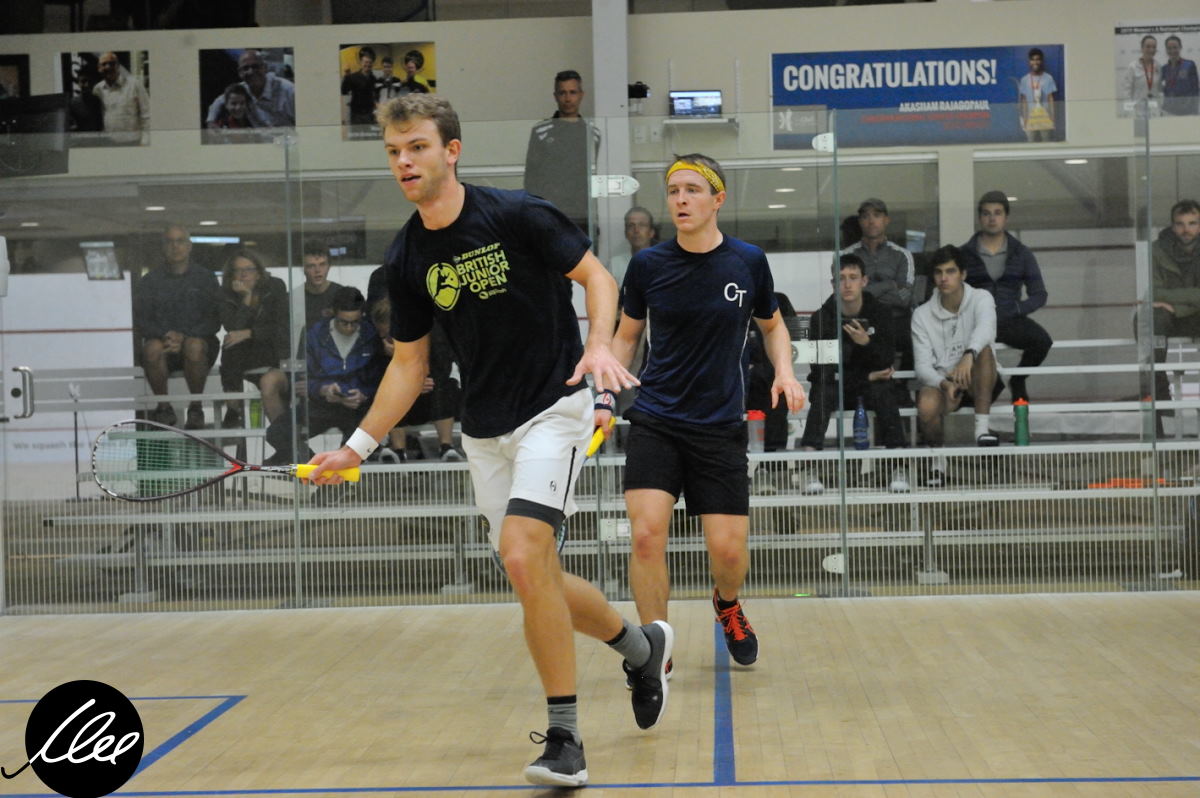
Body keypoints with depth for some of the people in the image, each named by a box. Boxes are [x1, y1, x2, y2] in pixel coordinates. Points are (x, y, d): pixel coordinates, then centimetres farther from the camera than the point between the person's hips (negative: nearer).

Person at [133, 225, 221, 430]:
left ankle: (195, 407, -21)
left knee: (194, 346, -37)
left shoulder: (205, 278, 7)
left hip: (198, 339, -1)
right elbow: (140, 324, 3)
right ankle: (164, 407, -18)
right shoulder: (149, 282, 11)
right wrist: (165, 335, -17)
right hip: (164, 346, 1)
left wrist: (185, 336, -18)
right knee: (152, 347, -34)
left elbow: (214, 321, -2)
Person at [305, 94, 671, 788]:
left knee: (524, 558, -22)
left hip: (554, 409, -6)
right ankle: (643, 645, 38)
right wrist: (358, 448, 7)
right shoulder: (406, 260, 2)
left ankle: (564, 740, -10)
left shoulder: (516, 215, -12)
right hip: (485, 431, 6)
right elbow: (410, 365, 11)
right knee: (540, 580, 9)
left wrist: (600, 344, -23)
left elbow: (596, 275, -5)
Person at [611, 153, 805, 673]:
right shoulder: (648, 265, -1)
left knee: (728, 550, -3)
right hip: (654, 421, 0)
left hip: (720, 426, 0)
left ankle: (727, 605, 34)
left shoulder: (748, 262, 0)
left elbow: (772, 324, 17)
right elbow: (626, 335, 13)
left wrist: (784, 372, -2)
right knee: (646, 534, -17)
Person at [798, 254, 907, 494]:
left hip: (869, 384, 1)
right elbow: (821, 368, -10)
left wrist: (868, 343, -28)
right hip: (834, 387, -1)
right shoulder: (822, 318, -6)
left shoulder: (879, 312, -1)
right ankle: (809, 467, -43)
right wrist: (866, 376, -14)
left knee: (882, 391, -32)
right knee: (823, 390, -34)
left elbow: (887, 360, -7)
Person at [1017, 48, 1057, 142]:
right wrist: (1024, 118, 2)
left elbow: (1051, 99, 2)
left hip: (1045, 116, -1)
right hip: (1031, 118, 1)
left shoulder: (1048, 78, 2)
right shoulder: (1024, 80, 6)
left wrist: (1052, 117, -4)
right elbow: (1024, 101, 8)